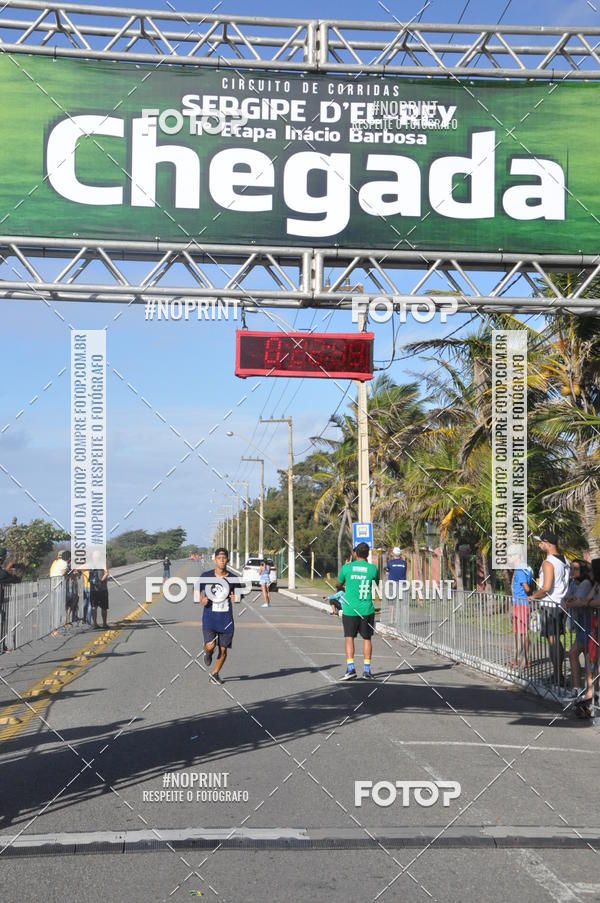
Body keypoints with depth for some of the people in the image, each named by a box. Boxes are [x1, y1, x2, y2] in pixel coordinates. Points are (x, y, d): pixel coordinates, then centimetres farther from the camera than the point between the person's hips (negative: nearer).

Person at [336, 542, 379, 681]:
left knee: (349, 638, 3)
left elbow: (339, 585, 12)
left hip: (350, 610, -1)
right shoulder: (372, 568, -5)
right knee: (367, 639, 11)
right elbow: (377, 581, 16)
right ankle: (367, 670, 12)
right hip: (367, 610, 1)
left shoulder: (346, 567, -3)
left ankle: (350, 669, -9)